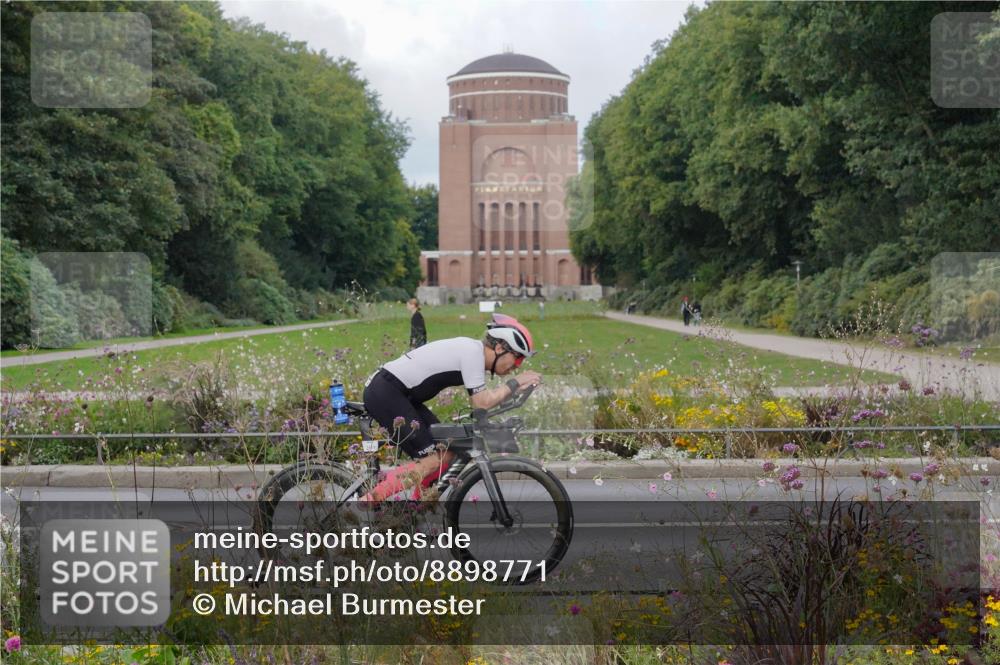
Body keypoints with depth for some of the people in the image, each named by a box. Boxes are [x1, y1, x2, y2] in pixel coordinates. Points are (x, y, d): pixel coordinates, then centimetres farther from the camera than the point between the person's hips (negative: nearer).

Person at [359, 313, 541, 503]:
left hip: (396, 394, 10)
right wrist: (515, 383, -9)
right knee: (435, 460, -13)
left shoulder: (472, 348, 12)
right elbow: (481, 402, -19)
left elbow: (482, 397, 13)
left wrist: (513, 388, 1)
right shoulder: (472, 352, -16)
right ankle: (368, 502, -14)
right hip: (384, 393, -10)